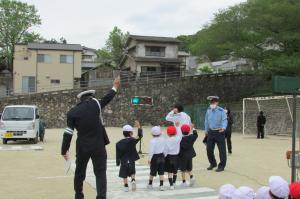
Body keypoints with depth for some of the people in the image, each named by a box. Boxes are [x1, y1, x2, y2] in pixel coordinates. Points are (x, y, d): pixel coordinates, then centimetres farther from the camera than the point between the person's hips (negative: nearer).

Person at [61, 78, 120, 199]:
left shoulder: (72, 112, 0)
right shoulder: (95, 104, -1)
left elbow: (68, 133, -4)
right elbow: (107, 98, 18)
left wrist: (64, 151, 2)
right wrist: (115, 87, 36)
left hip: (82, 147, 2)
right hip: (98, 146, -1)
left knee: (79, 173, 18)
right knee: (100, 173, 2)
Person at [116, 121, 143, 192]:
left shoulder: (119, 143, -2)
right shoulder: (132, 140, -10)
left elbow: (118, 154, 0)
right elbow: (140, 136, -5)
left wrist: (118, 162, 9)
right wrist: (139, 127, -1)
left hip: (123, 161, 1)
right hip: (131, 161, 0)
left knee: (124, 175, 10)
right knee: (132, 172, 18)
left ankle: (126, 186, 9)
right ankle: (133, 180, -7)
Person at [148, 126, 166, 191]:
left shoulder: (153, 141, -17)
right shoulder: (163, 139, -4)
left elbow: (151, 151, -16)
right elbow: (165, 149, 4)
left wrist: (149, 159, -9)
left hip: (155, 157, -3)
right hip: (162, 156, 3)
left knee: (152, 172, 12)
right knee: (161, 172, 8)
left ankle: (150, 184, 27)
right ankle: (161, 185, 4)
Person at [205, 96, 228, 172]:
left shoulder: (221, 111, -11)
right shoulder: (209, 110, 6)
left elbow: (224, 120, -17)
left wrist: (223, 128, -36)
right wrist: (206, 130, 20)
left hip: (219, 132, -5)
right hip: (211, 132, 5)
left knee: (222, 149, 0)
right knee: (209, 149, 8)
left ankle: (221, 166, 12)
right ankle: (213, 163, 27)